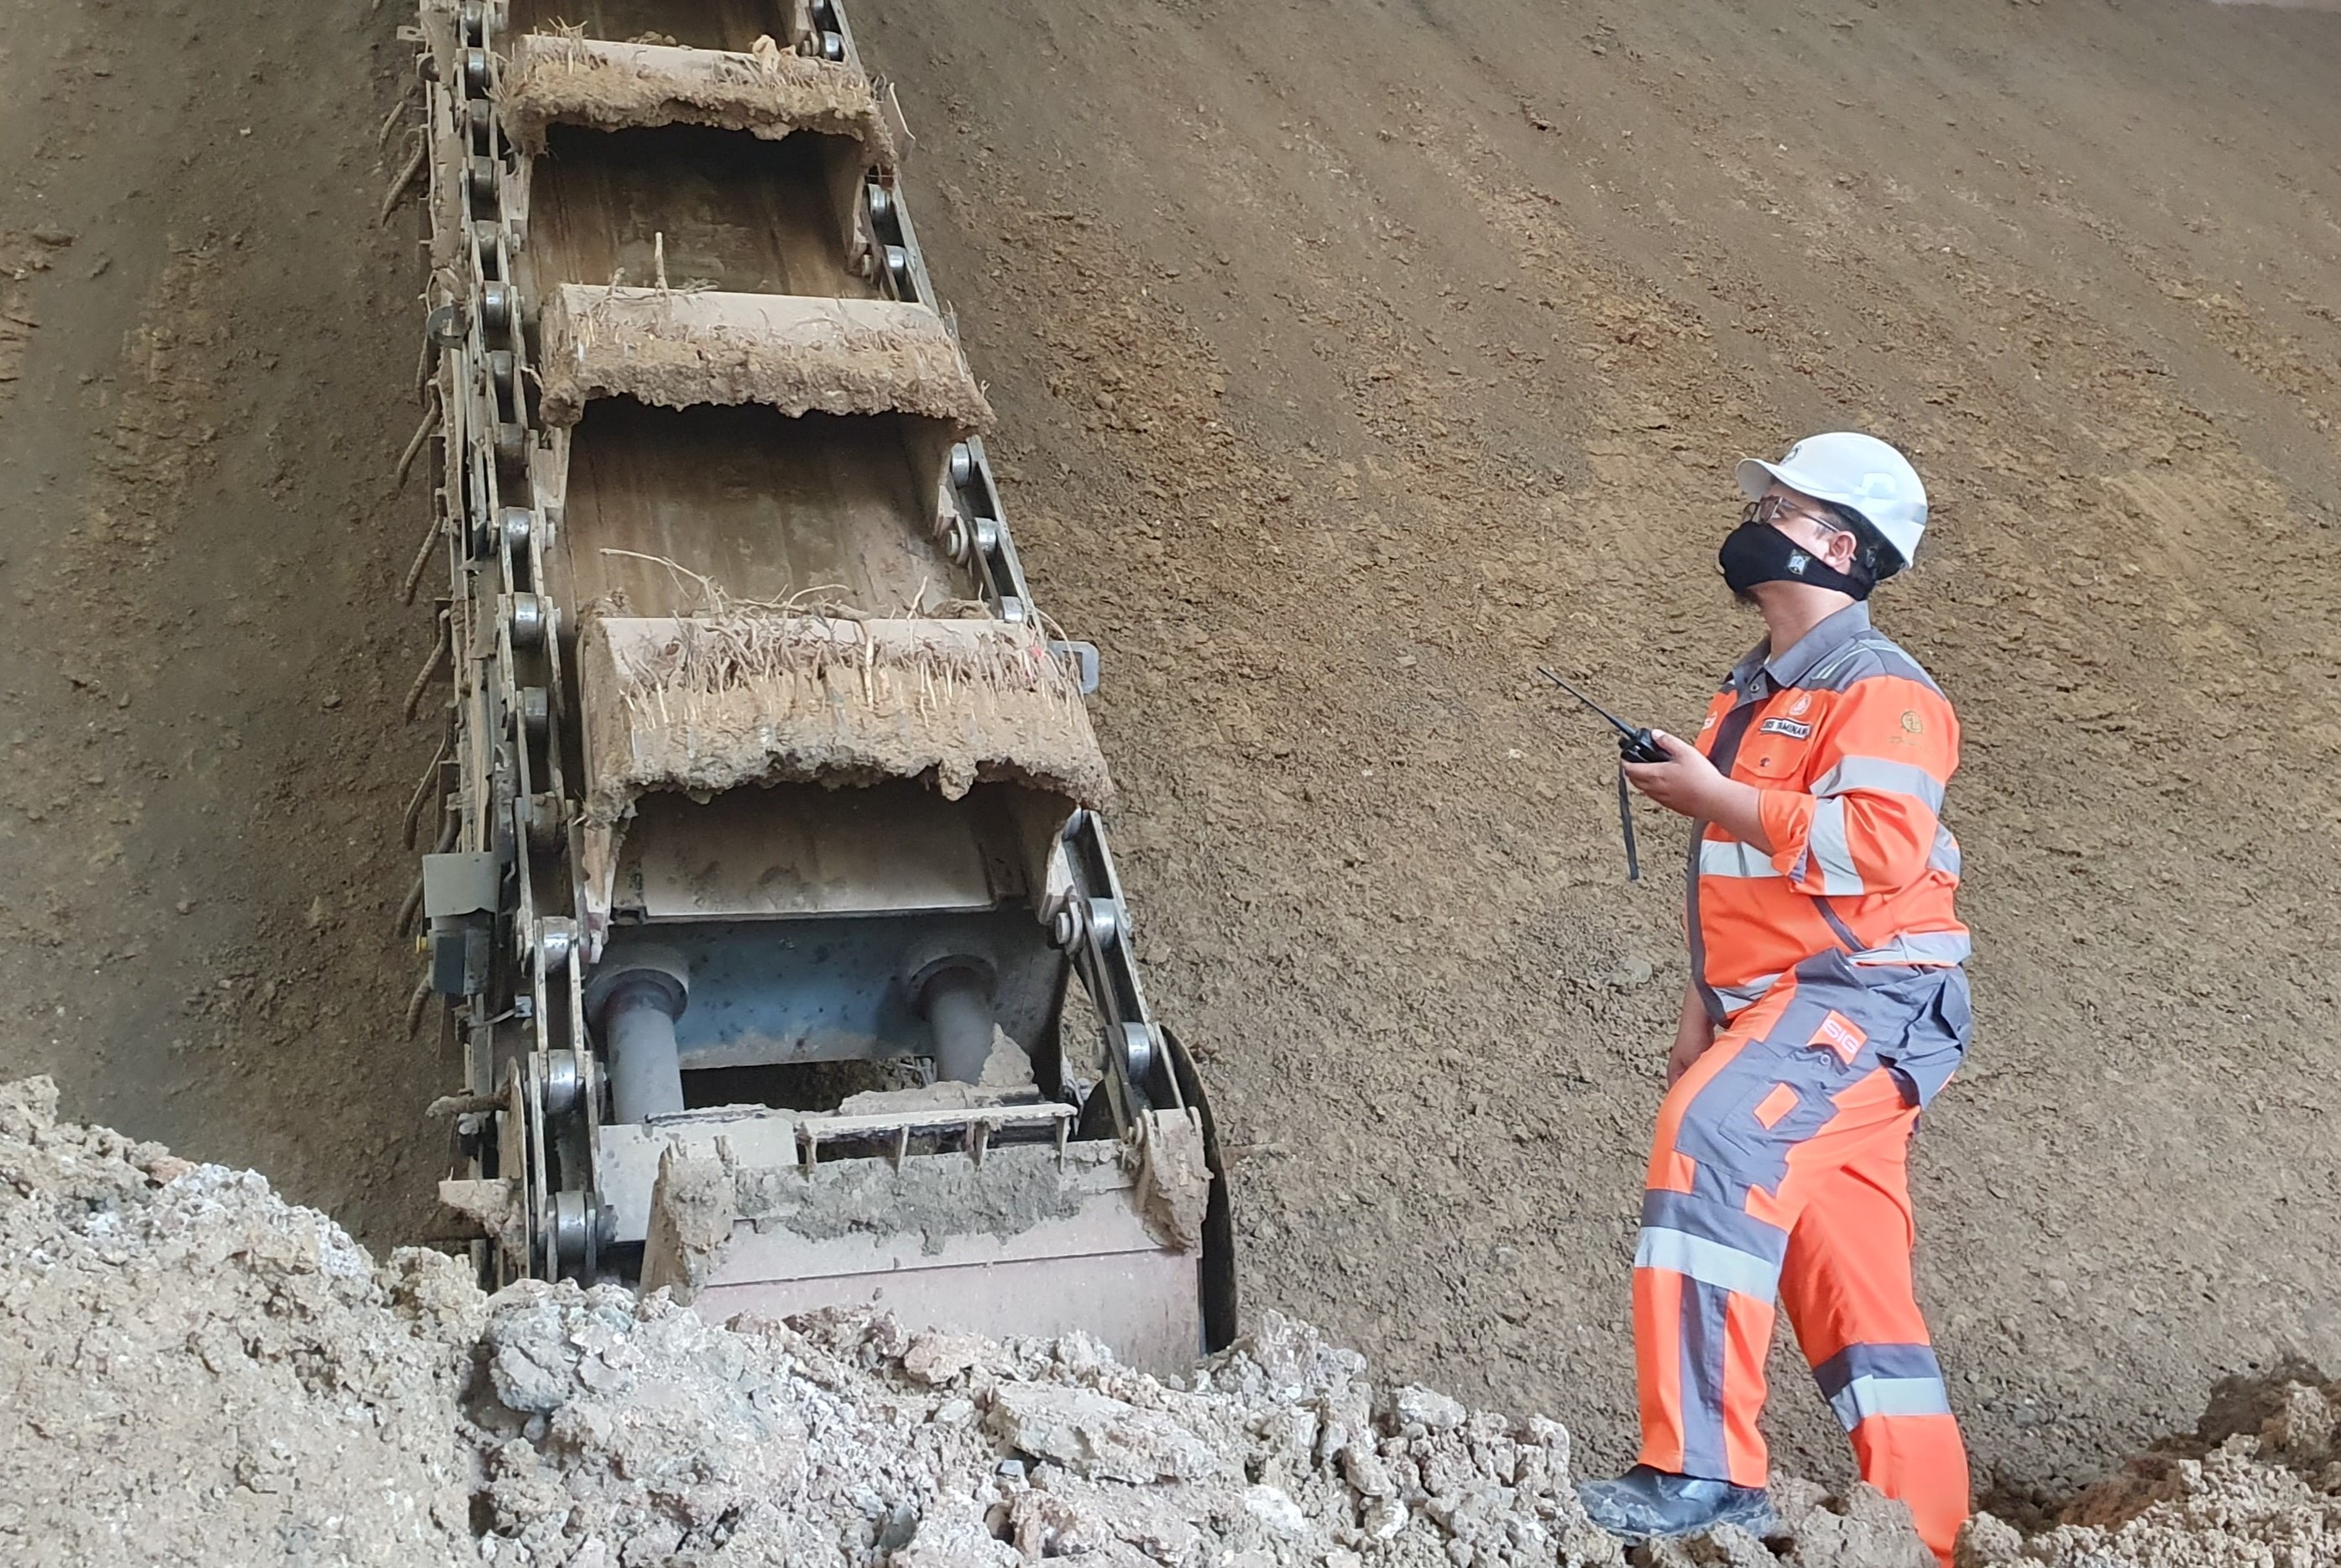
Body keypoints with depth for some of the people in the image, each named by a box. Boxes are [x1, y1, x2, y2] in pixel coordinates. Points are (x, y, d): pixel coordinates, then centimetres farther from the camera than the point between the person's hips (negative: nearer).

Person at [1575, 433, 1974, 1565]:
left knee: (1713, 1134, -31)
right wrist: (1703, 1004, 20)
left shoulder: (1879, 689, -8)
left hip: (1864, 997, -10)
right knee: (1852, 1289, 10)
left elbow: (1876, 843, -25)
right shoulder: (1752, 697, 20)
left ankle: (1704, 1471, -31)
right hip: (1783, 1006, 10)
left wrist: (1712, 795, -19)